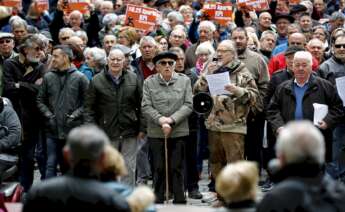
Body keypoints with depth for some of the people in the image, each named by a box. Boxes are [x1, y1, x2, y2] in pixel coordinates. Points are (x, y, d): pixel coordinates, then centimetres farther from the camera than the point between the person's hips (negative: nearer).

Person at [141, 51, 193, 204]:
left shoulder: (184, 80, 4)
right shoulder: (149, 82, 3)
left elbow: (188, 105, -2)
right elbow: (146, 107, -3)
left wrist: (171, 120, -13)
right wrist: (161, 120, -16)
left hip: (179, 132, 0)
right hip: (156, 133, 0)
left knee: (177, 168, 3)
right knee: (158, 169, 5)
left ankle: (179, 201, 10)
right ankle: (158, 202, 12)